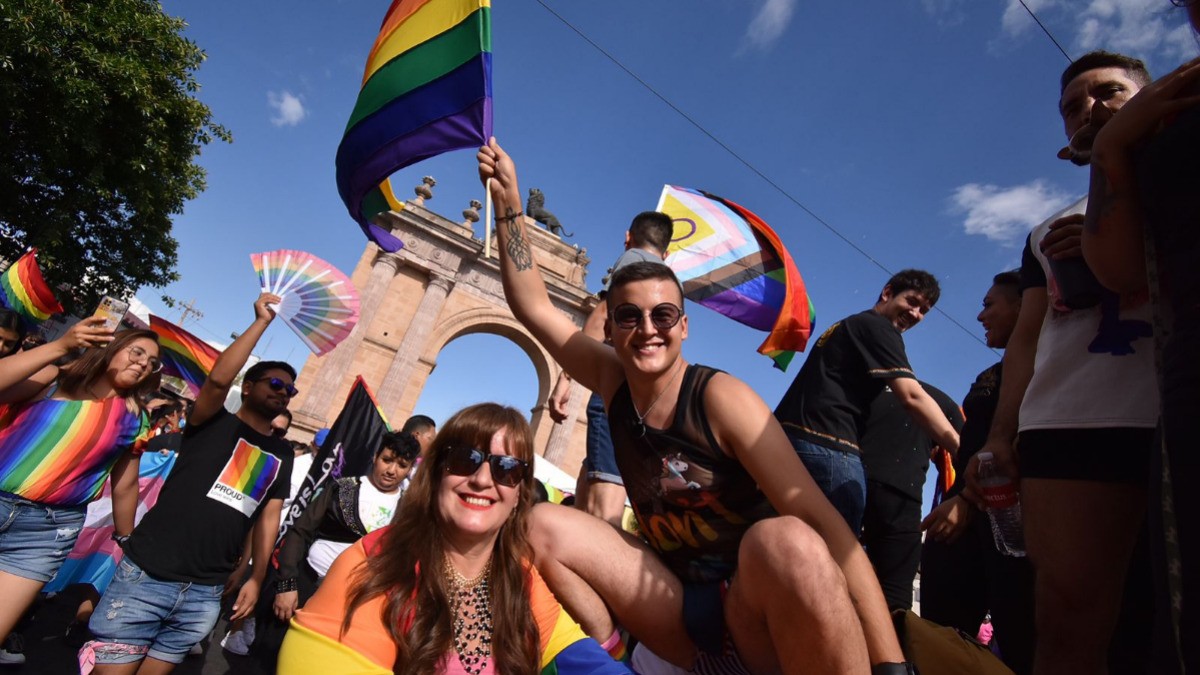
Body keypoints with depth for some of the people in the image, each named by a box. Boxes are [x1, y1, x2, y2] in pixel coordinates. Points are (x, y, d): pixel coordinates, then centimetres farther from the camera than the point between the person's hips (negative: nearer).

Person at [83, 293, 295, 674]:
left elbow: (269, 516, 12)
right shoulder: (214, 423, 0)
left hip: (205, 594, 4)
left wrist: (257, 578, 4)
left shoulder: (282, 454, 12)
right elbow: (218, 378, -20)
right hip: (147, 575, -3)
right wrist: (262, 321, -16)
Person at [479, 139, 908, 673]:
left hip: (760, 621, -4)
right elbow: (532, 305, 2)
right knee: (543, 526, -7)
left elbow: (821, 521, -24)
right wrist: (508, 199, -4)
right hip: (681, 613, 5)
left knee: (786, 542, -38)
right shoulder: (613, 383, -1)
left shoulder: (721, 398, -17)